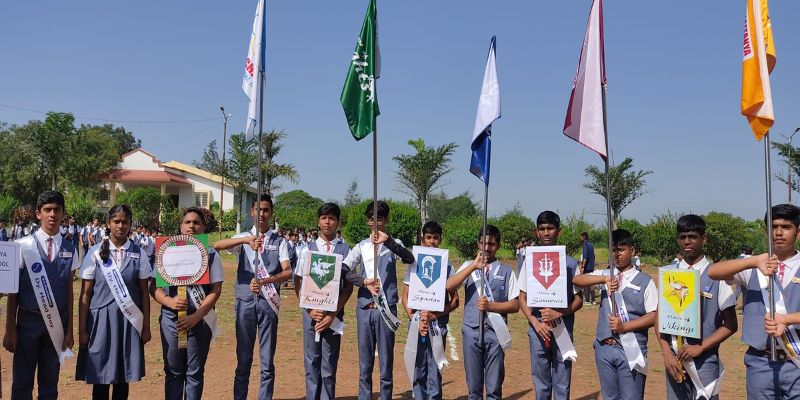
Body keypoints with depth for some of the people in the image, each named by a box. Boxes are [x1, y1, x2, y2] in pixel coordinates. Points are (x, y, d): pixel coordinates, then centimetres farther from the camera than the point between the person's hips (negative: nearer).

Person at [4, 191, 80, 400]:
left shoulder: (69, 250, 2)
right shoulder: (24, 246, -6)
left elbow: (69, 291, 6)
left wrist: (69, 329, 6)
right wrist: (10, 328, -2)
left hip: (57, 322, 2)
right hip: (28, 320, -2)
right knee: (22, 383, 6)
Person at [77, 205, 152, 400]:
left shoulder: (138, 254, 1)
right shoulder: (96, 252, -1)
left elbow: (144, 293, 4)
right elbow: (85, 294, 1)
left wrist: (146, 327, 4)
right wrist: (82, 329, 0)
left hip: (129, 320, 1)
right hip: (101, 319, -1)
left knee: (123, 378, 8)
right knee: (100, 377, 6)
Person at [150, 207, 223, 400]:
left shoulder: (211, 254, 1)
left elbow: (216, 290, -5)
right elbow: (154, 287, 3)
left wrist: (196, 316, -16)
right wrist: (170, 301, -17)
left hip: (200, 320, -1)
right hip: (171, 319, 1)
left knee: (195, 373, 8)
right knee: (173, 372, 10)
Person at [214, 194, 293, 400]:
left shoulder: (279, 241, 7)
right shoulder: (243, 237, 8)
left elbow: (288, 272, -5)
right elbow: (217, 245, -11)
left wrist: (264, 281, -22)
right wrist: (246, 239, -25)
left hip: (268, 302, 0)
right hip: (245, 301, 0)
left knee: (267, 361, 5)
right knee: (243, 359, 8)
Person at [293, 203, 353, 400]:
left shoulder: (345, 251, -1)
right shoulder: (308, 250, 4)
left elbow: (349, 287, -1)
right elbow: (298, 283, 6)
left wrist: (333, 314, -8)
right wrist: (311, 309, -6)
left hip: (334, 313, -1)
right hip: (310, 311, 1)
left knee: (329, 362, 3)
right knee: (311, 360, 7)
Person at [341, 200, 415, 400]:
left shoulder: (393, 244, 3)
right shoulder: (361, 246, 9)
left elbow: (409, 258, -18)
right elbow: (343, 270, -2)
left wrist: (387, 240, -32)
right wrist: (364, 282, -17)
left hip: (387, 308, -2)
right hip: (364, 308, 2)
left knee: (386, 362, 2)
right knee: (364, 363, 8)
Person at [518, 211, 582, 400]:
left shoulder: (570, 263, 1)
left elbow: (578, 300, 2)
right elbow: (522, 298, 5)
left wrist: (558, 313, -15)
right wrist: (536, 322, -9)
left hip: (563, 330, -1)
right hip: (537, 329, 1)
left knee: (562, 383, 4)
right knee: (540, 382, 10)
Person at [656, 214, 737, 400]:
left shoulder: (716, 275, -5)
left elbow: (731, 324, -2)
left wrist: (700, 347, -10)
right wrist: (667, 353, -3)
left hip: (705, 360, -3)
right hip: (674, 357, 3)